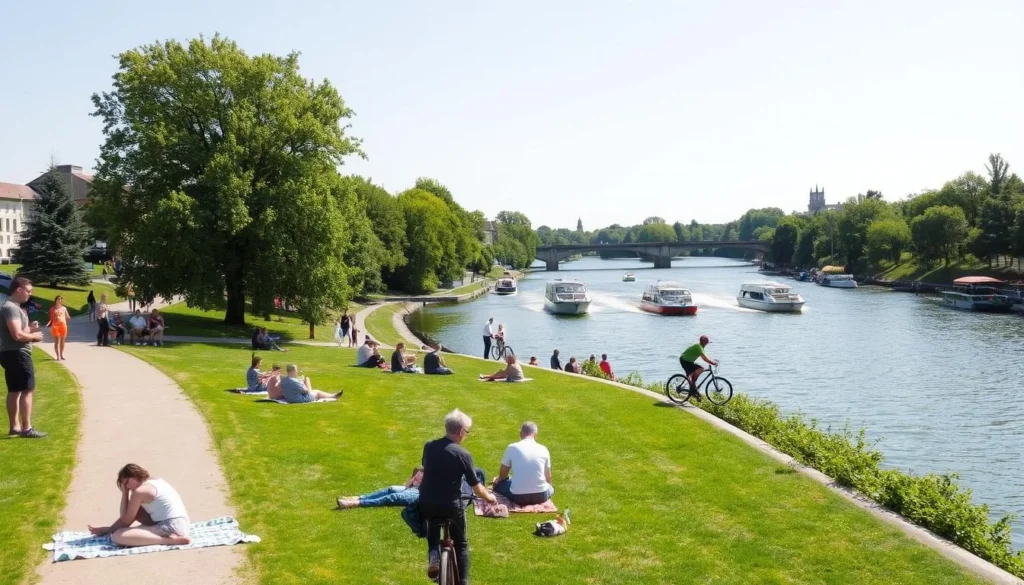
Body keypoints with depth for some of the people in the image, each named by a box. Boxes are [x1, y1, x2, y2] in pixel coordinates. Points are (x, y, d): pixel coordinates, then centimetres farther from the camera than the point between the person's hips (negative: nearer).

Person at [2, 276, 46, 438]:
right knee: (27, 390, -10)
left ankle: (14, 427, 19)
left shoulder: (13, 307, 16)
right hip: (16, 354, -11)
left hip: (12, 353, 11)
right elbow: (17, 335, -25)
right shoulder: (11, 308, -17)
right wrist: (34, 336, -9)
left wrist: (29, 328, 8)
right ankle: (26, 429, -11)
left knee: (14, 391, 13)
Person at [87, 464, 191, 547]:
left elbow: (126, 521, -2)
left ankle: (170, 539, -23)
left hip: (171, 528, -10)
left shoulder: (140, 491, -10)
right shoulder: (156, 481, 16)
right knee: (134, 509, 26)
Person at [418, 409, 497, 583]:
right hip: (451, 505, -4)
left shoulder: (429, 446, -1)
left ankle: (433, 554, 11)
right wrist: (489, 497, 12)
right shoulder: (463, 454, -14)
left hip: (426, 503, 4)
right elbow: (476, 487, -8)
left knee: (434, 523, 36)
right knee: (461, 544, 20)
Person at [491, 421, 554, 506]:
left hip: (518, 497, -1)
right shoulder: (543, 449, 3)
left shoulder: (512, 448, -1)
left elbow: (503, 475, 8)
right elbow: (548, 478, 13)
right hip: (540, 496, 1)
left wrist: (497, 480, 32)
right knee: (550, 489, 36)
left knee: (498, 484, 27)